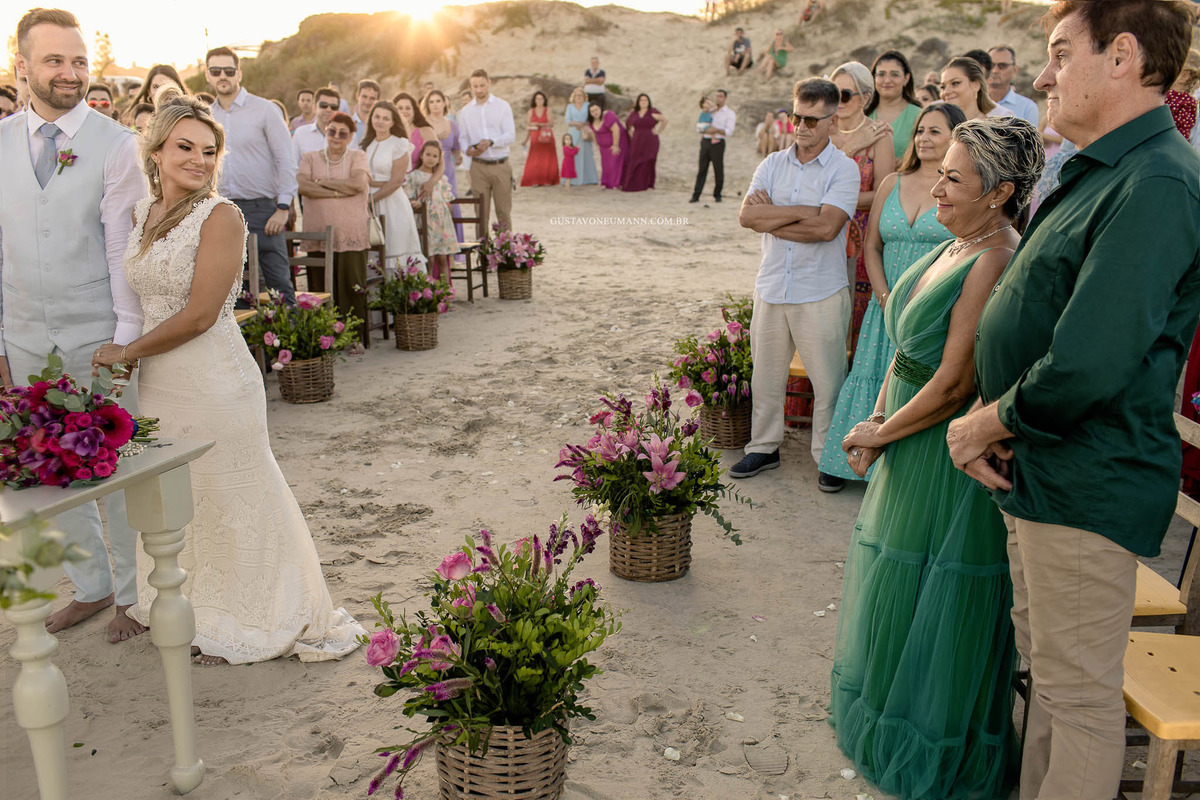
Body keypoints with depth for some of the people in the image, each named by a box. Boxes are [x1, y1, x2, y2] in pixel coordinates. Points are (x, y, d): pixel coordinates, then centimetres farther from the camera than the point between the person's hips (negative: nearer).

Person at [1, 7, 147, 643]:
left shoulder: (114, 142, -6)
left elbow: (123, 244, -9)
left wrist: (126, 336, -13)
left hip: (98, 333, -4)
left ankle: (132, 593, 23)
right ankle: (91, 585, 32)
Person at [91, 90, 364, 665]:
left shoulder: (221, 216, -13)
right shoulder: (140, 214, 8)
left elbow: (199, 315, -17)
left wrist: (125, 353, -7)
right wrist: (129, 358, 5)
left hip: (214, 380, -7)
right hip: (158, 381, 7)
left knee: (226, 501, 6)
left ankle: (243, 624, 24)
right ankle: (185, 611, 39)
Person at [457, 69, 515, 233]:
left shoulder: (502, 106, 4)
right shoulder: (465, 111, 11)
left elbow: (510, 136, -4)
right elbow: (462, 137, 10)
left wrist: (491, 142, -21)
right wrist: (468, 149, -13)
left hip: (501, 165, -1)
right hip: (479, 166, 1)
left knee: (504, 211, 1)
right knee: (481, 212, 1)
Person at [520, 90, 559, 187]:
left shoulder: (548, 110, 4)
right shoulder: (531, 111, 10)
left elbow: (551, 123, -6)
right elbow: (529, 126, 11)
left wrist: (540, 124, -18)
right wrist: (525, 139, 5)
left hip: (546, 138, -1)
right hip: (535, 137, 1)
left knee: (547, 159, -4)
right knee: (535, 160, -7)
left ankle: (547, 180, 2)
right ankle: (535, 181, -5)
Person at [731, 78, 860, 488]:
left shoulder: (844, 169, -4)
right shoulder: (773, 164, 9)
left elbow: (826, 227, -19)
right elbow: (747, 215, -7)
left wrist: (772, 219, -11)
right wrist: (803, 211, -13)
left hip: (821, 295, -4)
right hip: (771, 288, 4)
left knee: (828, 381, 3)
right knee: (766, 375, 14)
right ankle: (764, 447, 29)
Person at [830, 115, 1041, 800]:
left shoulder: (995, 264, -24)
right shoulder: (953, 249, 6)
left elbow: (953, 386, -25)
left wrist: (880, 433, -12)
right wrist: (877, 422, 0)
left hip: (954, 457, -10)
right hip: (913, 452, 10)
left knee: (937, 601, 6)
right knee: (898, 581, 22)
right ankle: (890, 713, 44)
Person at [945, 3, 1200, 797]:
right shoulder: (1098, 174, 14)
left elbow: (1088, 365, -29)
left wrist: (986, 422, -12)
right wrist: (993, 426, 1)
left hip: (1089, 485, -10)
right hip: (1042, 470, 10)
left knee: (1079, 693, 5)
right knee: (1047, 670, 22)